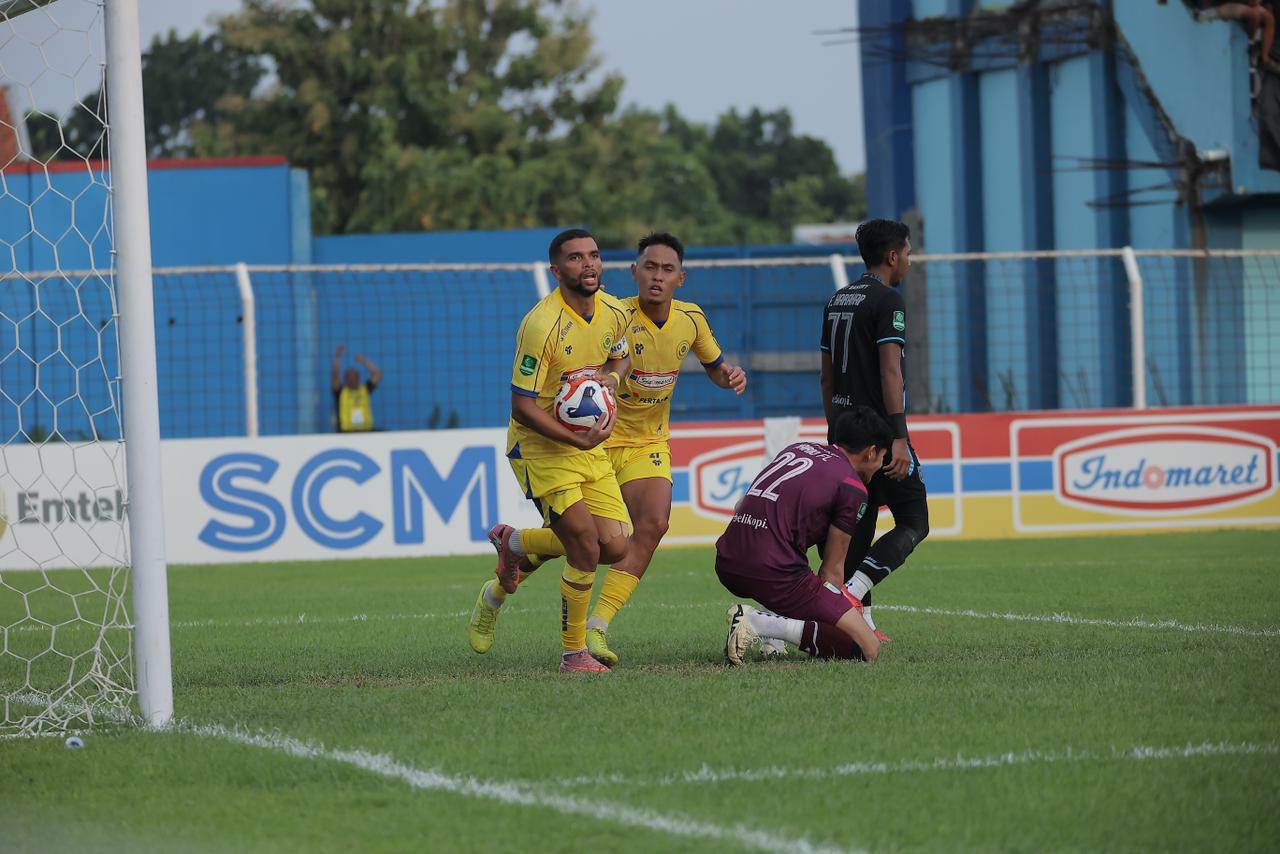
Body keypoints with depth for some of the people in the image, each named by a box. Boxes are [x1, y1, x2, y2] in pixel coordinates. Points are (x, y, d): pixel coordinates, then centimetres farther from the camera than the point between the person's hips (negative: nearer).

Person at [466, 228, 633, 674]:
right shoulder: (541, 325, -23)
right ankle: (574, 654, 0)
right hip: (540, 447, -7)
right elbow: (522, 406, -21)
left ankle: (514, 542, 23)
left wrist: (610, 376, -3)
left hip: (589, 445, 7)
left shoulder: (614, 313, -1)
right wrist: (577, 440, -30)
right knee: (586, 549, -17)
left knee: (614, 548, -2)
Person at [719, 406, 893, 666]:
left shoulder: (796, 449, 21)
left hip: (725, 566, 8)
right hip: (774, 573, -8)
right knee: (868, 648, -8)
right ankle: (761, 624, -18)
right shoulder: (853, 487, 1)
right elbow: (832, 569, 4)